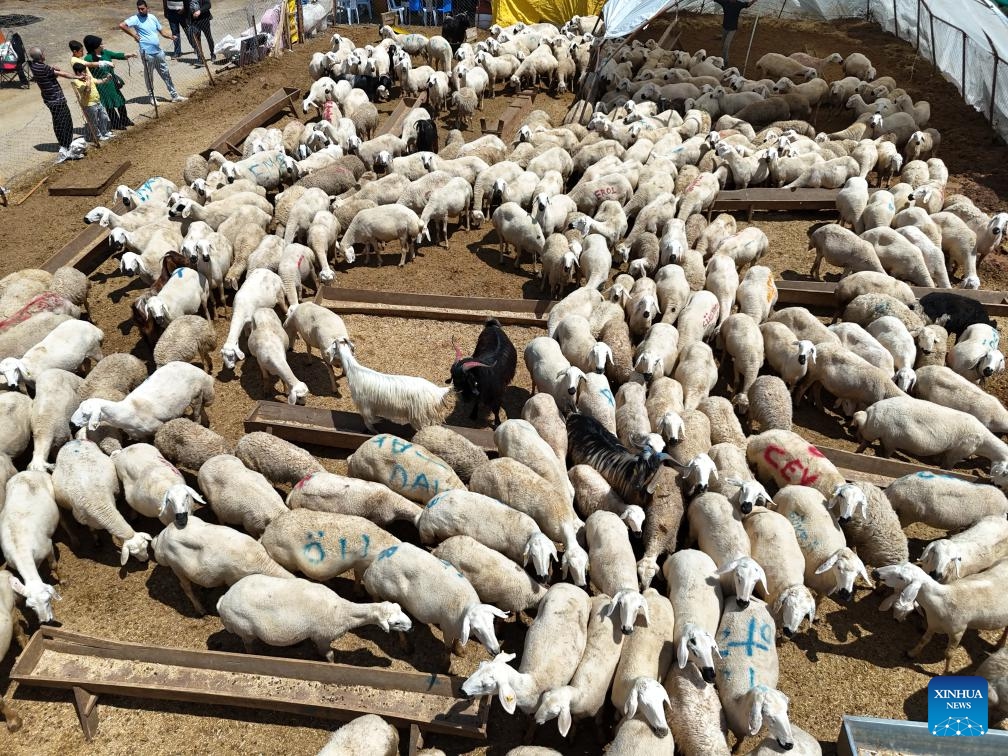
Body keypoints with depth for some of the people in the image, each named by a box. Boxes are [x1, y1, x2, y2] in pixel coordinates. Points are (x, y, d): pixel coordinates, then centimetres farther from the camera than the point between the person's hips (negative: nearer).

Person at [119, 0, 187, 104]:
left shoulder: (152, 17, 10)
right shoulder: (135, 19, -7)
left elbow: (161, 31, 13)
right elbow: (122, 25, -16)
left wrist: (171, 36, -5)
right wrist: (134, 35, -12)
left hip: (159, 51, 5)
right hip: (147, 53, -5)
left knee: (166, 74, 11)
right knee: (149, 77, 4)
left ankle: (174, 96, 18)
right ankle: (152, 97, 15)